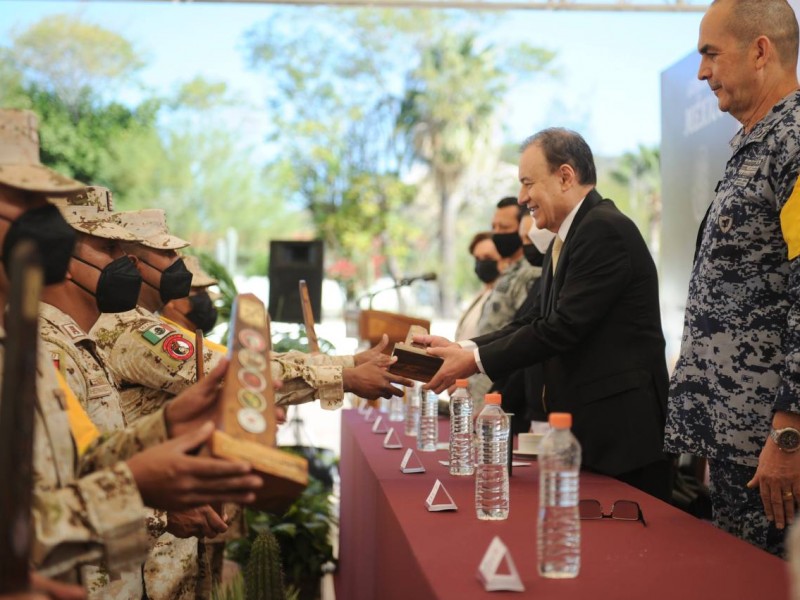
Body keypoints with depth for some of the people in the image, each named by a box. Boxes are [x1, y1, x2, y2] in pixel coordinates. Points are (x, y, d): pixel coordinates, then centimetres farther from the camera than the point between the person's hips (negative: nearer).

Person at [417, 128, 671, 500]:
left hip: (622, 430, -9)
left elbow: (564, 327, -20)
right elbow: (538, 321, 13)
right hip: (587, 427, 9)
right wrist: (463, 349, 1)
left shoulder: (605, 229, -15)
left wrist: (476, 360, -15)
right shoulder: (564, 242, 16)